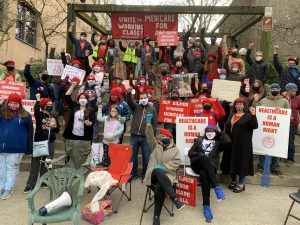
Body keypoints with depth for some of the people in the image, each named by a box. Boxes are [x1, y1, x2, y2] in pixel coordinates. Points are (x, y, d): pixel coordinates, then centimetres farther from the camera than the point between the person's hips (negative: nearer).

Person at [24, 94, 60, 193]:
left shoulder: (53, 117, 13)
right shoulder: (39, 115, -2)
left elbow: (57, 130, 15)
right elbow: (36, 110, -28)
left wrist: (54, 126, -7)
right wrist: (38, 99, -23)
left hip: (50, 143, 5)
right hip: (39, 142, -5)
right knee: (35, 163, -4)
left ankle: (44, 181, 23)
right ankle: (30, 184, 2)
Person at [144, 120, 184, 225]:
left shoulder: (175, 149, 15)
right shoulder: (155, 145, 17)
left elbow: (177, 163, 2)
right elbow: (150, 136, -1)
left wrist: (164, 167, -13)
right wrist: (148, 123, -16)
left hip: (167, 174, -1)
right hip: (153, 174, 1)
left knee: (159, 187, -34)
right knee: (157, 171, -37)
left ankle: (156, 216, -24)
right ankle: (175, 198, -41)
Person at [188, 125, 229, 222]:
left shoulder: (218, 141, 21)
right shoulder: (200, 140, 24)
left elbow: (228, 141, -3)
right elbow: (190, 153, 15)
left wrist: (220, 132, 11)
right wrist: (199, 154, -4)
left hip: (210, 166, 0)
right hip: (197, 164, 1)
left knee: (204, 174, -37)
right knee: (204, 158, -37)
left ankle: (206, 206, -38)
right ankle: (216, 186, -43)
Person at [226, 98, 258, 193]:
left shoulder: (248, 116, -3)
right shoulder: (231, 116, 14)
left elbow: (255, 126, -17)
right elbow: (227, 128, 17)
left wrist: (253, 115, -29)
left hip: (243, 144, -5)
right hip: (231, 143, 6)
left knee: (242, 162, -1)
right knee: (232, 162, 11)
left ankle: (241, 184, 9)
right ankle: (233, 181, 26)